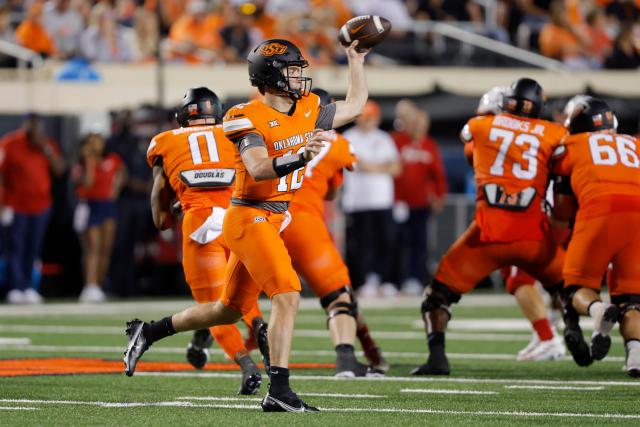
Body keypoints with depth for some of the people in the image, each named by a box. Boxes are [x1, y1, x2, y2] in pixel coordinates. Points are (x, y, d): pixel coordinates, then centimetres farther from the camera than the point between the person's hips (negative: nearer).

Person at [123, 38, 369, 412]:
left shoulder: (308, 111, 8)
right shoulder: (250, 118, -15)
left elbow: (355, 107, 21)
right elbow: (258, 170, -28)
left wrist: (356, 62, 19)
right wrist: (300, 156, -42)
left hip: (275, 220, 9)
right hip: (250, 217, -9)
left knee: (231, 309, 17)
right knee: (287, 294, -20)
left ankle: (149, 332, 33)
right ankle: (279, 392, -20)